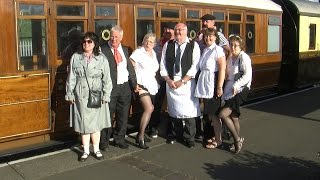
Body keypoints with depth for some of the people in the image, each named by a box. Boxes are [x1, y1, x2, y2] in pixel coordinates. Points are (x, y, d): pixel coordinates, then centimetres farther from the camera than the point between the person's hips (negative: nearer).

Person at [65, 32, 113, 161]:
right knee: (83, 123, 5)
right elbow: (71, 78, 7)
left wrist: (106, 95, -4)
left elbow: (106, 79, 1)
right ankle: (86, 151, 17)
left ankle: (96, 149, 19)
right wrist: (70, 94, 4)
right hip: (81, 96, 1)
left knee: (96, 123, 5)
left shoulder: (102, 59, 1)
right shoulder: (75, 58, 5)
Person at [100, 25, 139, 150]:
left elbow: (130, 67, 16)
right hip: (110, 87, -5)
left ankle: (119, 139, 29)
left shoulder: (125, 50, 12)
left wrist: (134, 84, 13)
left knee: (123, 115, 14)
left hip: (125, 87, 6)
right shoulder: (102, 50, -7)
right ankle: (104, 141, 18)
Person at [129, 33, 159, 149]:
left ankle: (140, 135, 21)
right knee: (149, 108, -20)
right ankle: (141, 137, -11)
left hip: (152, 86, 8)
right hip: (141, 85, -8)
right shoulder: (138, 52, -7)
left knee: (148, 109, 8)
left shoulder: (153, 53, 14)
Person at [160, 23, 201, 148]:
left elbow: (195, 66, -7)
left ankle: (189, 138, 11)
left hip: (187, 82, -3)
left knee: (189, 110, -3)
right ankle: (174, 134, 25)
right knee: (173, 109, 10)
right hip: (171, 82, 3)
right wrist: (169, 80, -3)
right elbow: (163, 64, 9)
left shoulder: (194, 45, -1)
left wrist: (182, 81, -11)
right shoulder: (168, 45, 8)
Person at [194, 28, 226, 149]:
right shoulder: (205, 50, 12)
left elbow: (222, 69, -17)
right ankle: (214, 135, 30)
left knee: (214, 112, 0)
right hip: (205, 84, 8)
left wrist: (220, 87, -20)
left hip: (213, 84, -8)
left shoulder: (217, 50, -11)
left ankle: (218, 140, 13)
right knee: (208, 112, 15)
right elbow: (202, 68, 11)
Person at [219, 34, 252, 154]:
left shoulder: (244, 57, -10)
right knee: (233, 117, 11)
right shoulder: (230, 58, 13)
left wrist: (236, 86, -22)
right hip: (229, 91, 8)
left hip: (239, 91, -7)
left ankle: (237, 139, 1)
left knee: (223, 114, -15)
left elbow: (248, 75, -19)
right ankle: (237, 141, 25)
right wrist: (226, 87, 7)